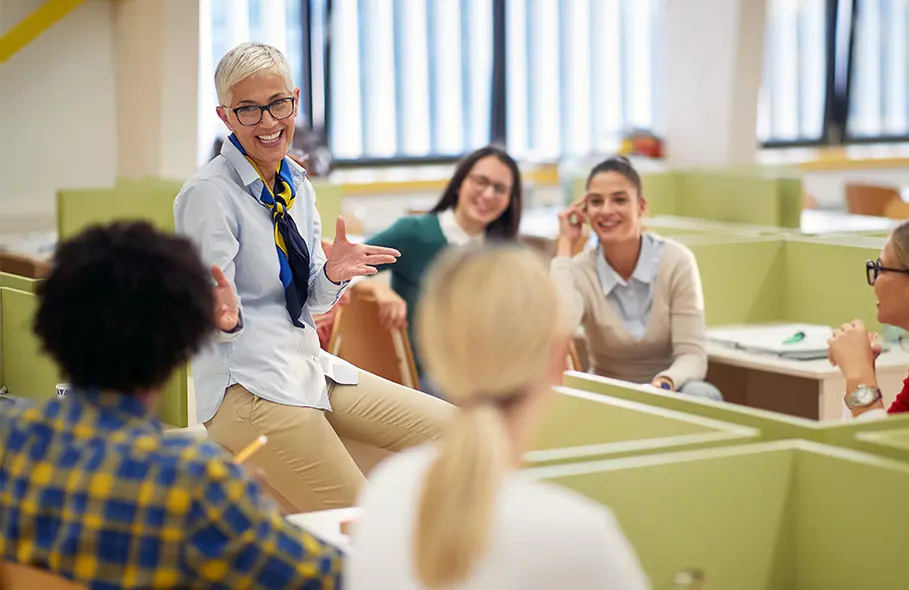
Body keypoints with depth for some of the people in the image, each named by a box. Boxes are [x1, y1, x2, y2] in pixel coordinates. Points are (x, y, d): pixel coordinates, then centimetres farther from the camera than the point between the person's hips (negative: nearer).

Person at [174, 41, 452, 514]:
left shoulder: (296, 183, 10)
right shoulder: (207, 194, -12)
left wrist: (332, 275, -9)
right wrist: (224, 317, -37)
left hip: (309, 365, 8)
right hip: (246, 382, -8)